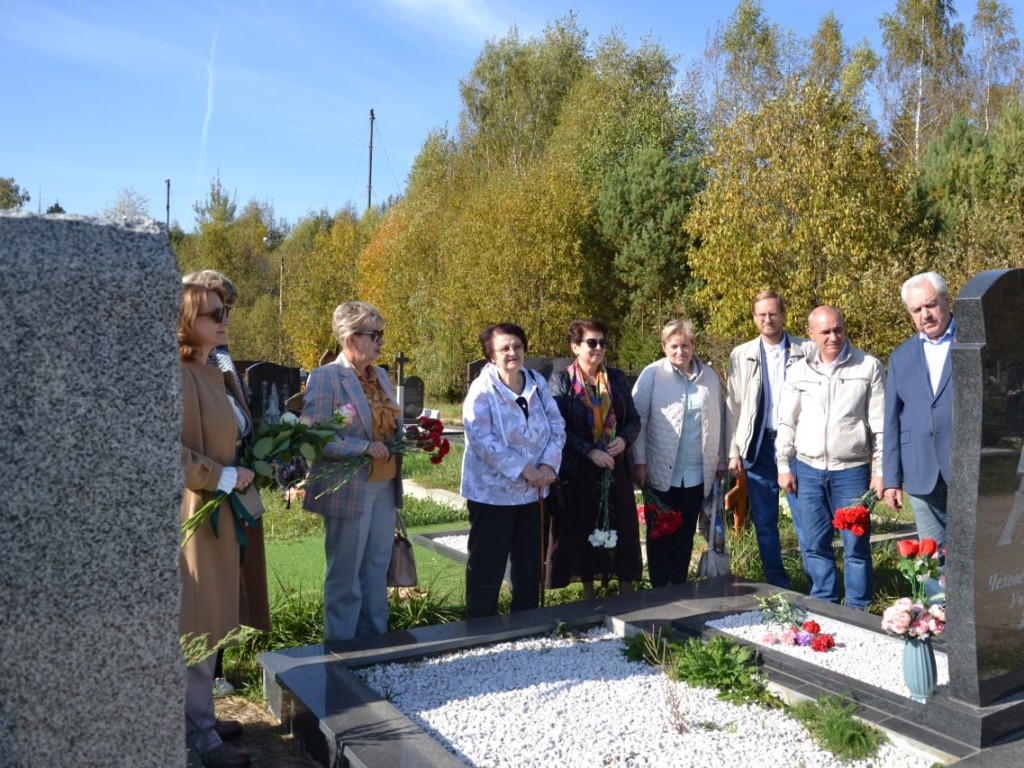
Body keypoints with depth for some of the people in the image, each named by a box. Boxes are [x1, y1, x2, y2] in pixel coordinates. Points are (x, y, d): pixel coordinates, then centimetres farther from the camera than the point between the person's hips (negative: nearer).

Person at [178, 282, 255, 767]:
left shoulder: (216, 376, 14)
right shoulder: (176, 375, -15)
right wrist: (220, 477, -19)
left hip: (225, 512, 9)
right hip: (195, 512, -9)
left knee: (211, 621, 16)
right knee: (196, 624, 1)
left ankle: (200, 717, 29)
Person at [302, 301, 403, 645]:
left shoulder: (381, 375, 11)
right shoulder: (325, 377, -12)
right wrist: (365, 447, -21)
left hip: (385, 486, 7)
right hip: (350, 490, -7)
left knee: (377, 569, 16)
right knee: (345, 575, 5)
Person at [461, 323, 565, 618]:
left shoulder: (537, 383, 4)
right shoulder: (482, 390, -14)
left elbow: (556, 425, 2)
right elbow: (482, 440, -23)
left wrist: (549, 464, -14)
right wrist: (523, 469, -23)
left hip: (532, 490, 6)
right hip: (493, 491, -6)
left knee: (530, 562, 17)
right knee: (488, 563, 5)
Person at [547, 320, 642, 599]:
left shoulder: (617, 378, 7)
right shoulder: (561, 380, -3)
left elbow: (633, 418, 11)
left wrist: (624, 439, -10)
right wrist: (590, 452, -18)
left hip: (615, 467, 3)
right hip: (579, 470, -3)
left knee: (622, 528, 4)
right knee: (583, 531, 5)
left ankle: (627, 594, 16)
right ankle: (589, 597, 19)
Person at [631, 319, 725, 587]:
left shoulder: (709, 376, 7)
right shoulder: (652, 374, -5)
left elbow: (719, 421, 10)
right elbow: (638, 418, -6)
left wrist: (720, 462, 10)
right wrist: (639, 461, -10)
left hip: (697, 473, 3)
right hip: (661, 472, -3)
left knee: (686, 533, 11)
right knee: (661, 534, 6)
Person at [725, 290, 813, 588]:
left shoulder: (807, 351, 1)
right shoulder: (741, 356, 7)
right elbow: (733, 407, 7)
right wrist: (734, 452, 2)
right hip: (758, 445, 2)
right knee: (764, 522, 8)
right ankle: (777, 587, 20)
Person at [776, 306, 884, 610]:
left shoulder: (869, 367, -1)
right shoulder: (799, 371, 6)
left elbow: (880, 424, -1)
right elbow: (787, 423, 10)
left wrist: (880, 470, -4)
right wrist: (783, 466, 6)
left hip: (852, 470, -3)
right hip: (807, 470, 3)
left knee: (856, 545, 3)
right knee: (814, 545, 10)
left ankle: (858, 611, 17)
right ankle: (824, 606, 24)